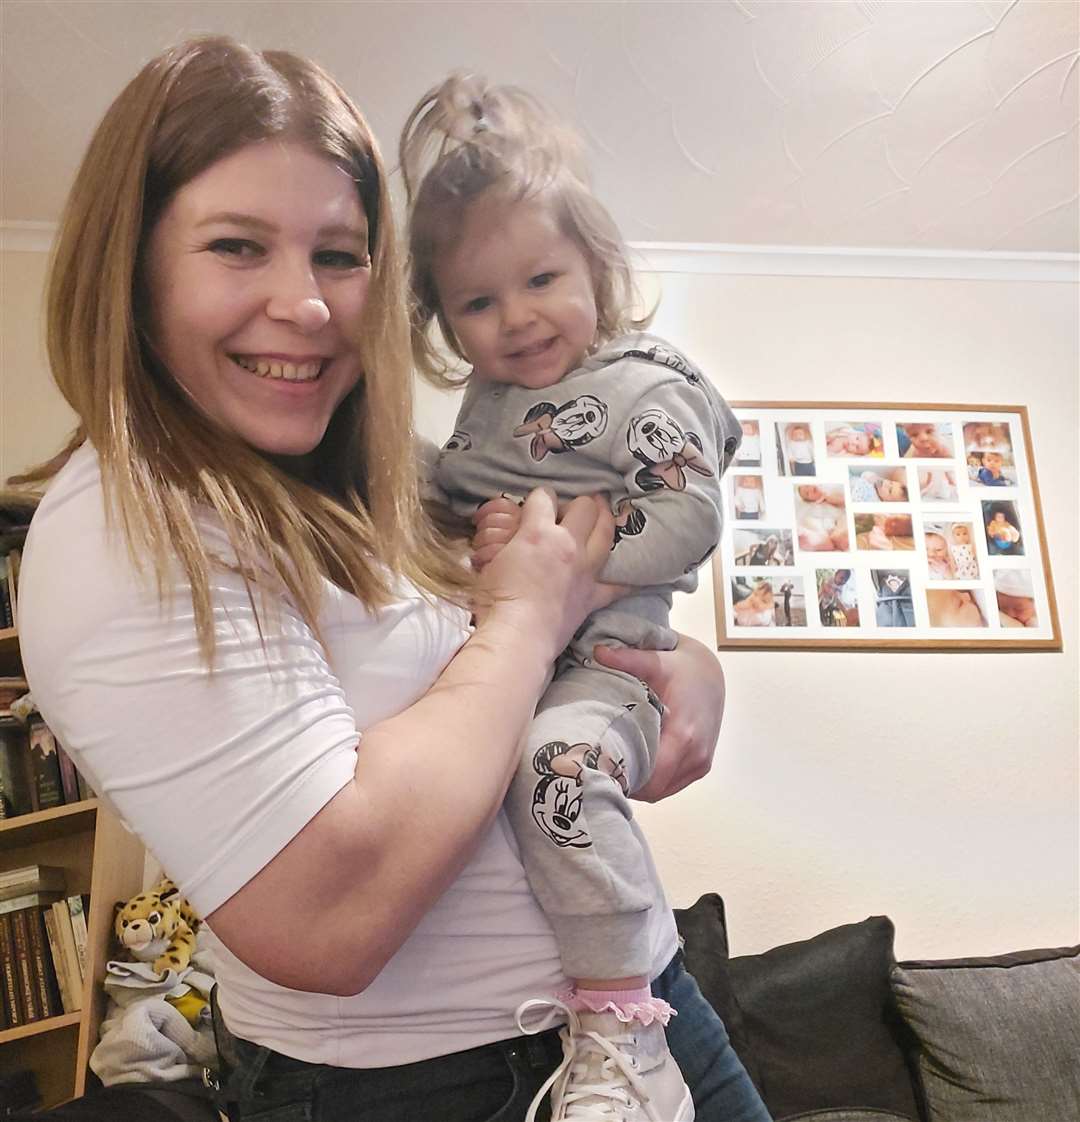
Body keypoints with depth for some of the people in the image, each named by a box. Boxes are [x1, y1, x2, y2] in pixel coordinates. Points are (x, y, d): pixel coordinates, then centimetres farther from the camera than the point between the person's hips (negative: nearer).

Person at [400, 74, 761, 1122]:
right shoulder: (484, 399, 16)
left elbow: (691, 518, -14)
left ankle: (622, 1036, -21)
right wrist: (471, 527, 8)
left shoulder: (644, 386, -5)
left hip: (603, 656, -8)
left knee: (558, 761, -35)